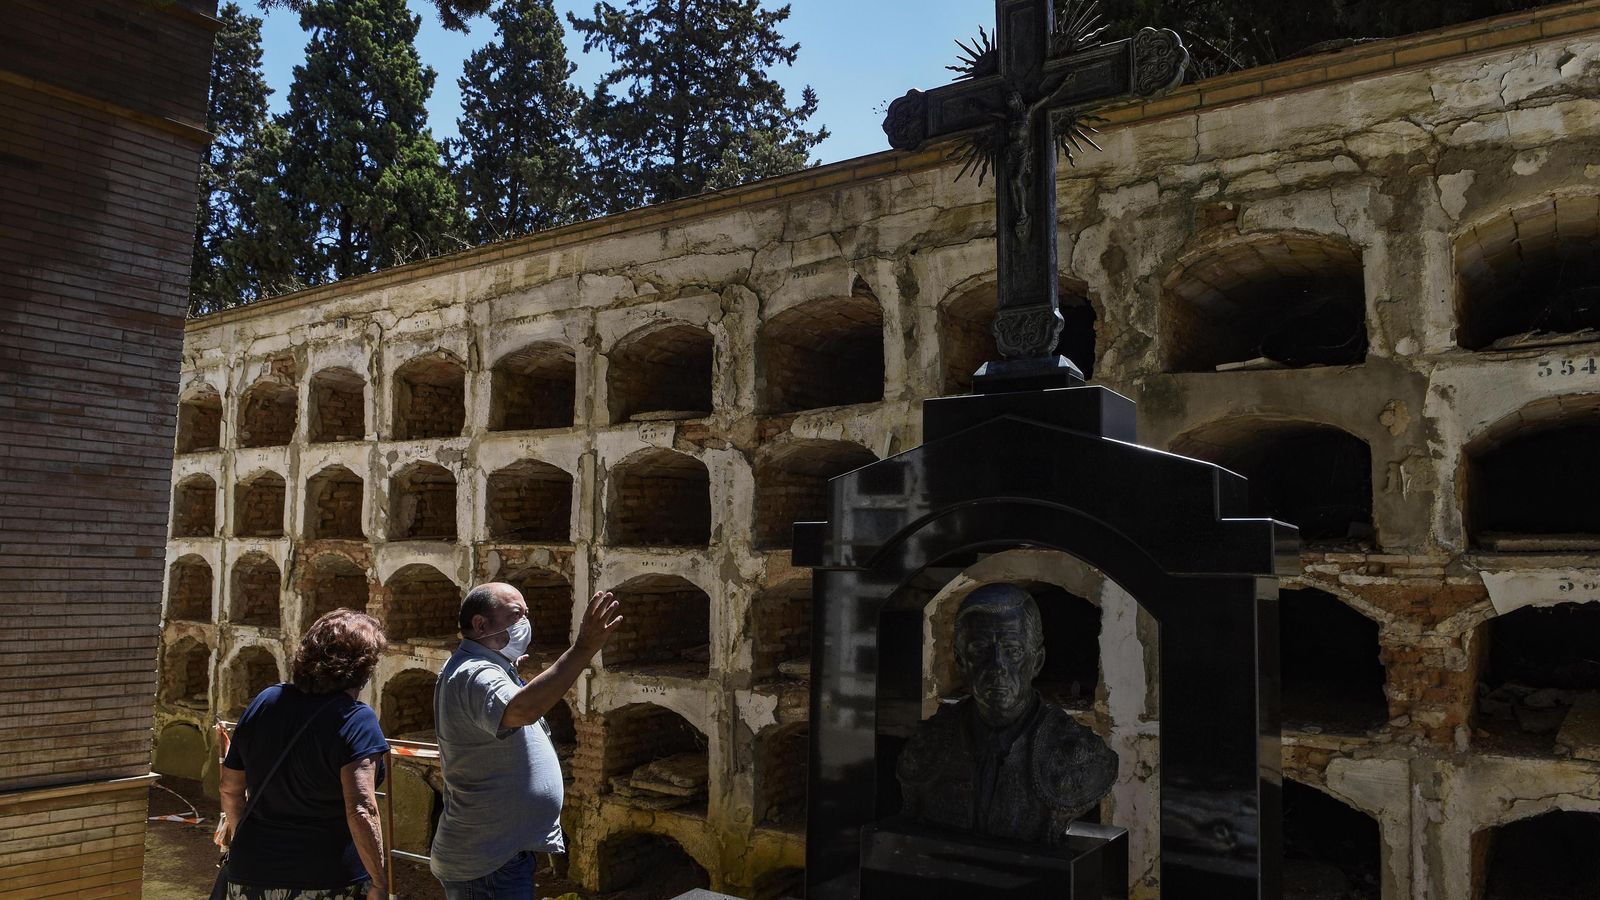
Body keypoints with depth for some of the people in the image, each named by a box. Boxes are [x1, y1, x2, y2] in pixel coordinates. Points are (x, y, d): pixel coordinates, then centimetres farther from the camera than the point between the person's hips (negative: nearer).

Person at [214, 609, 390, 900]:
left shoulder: (264, 702, 2)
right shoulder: (355, 719, -17)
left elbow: (230, 788, 12)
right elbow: (360, 811, -25)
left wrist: (234, 826, 30)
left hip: (251, 877, 6)